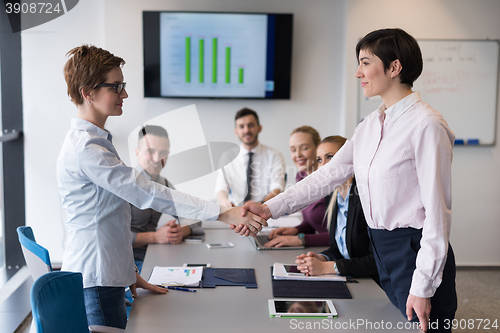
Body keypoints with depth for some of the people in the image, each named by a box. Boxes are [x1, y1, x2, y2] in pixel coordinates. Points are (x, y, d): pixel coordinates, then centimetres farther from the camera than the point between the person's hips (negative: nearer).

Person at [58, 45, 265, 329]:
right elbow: (148, 194, -24)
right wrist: (222, 213, -23)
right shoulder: (86, 149, -19)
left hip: (107, 277, 10)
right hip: (94, 282, -10)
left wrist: (129, 271, 20)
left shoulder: (96, 142, 14)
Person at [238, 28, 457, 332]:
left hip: (416, 250, -7)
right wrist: (269, 208, -1)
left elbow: (437, 210, -17)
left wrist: (423, 287, -17)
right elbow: (329, 175, 7)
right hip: (381, 248, 7)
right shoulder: (370, 125, 9)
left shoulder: (427, 124, -16)